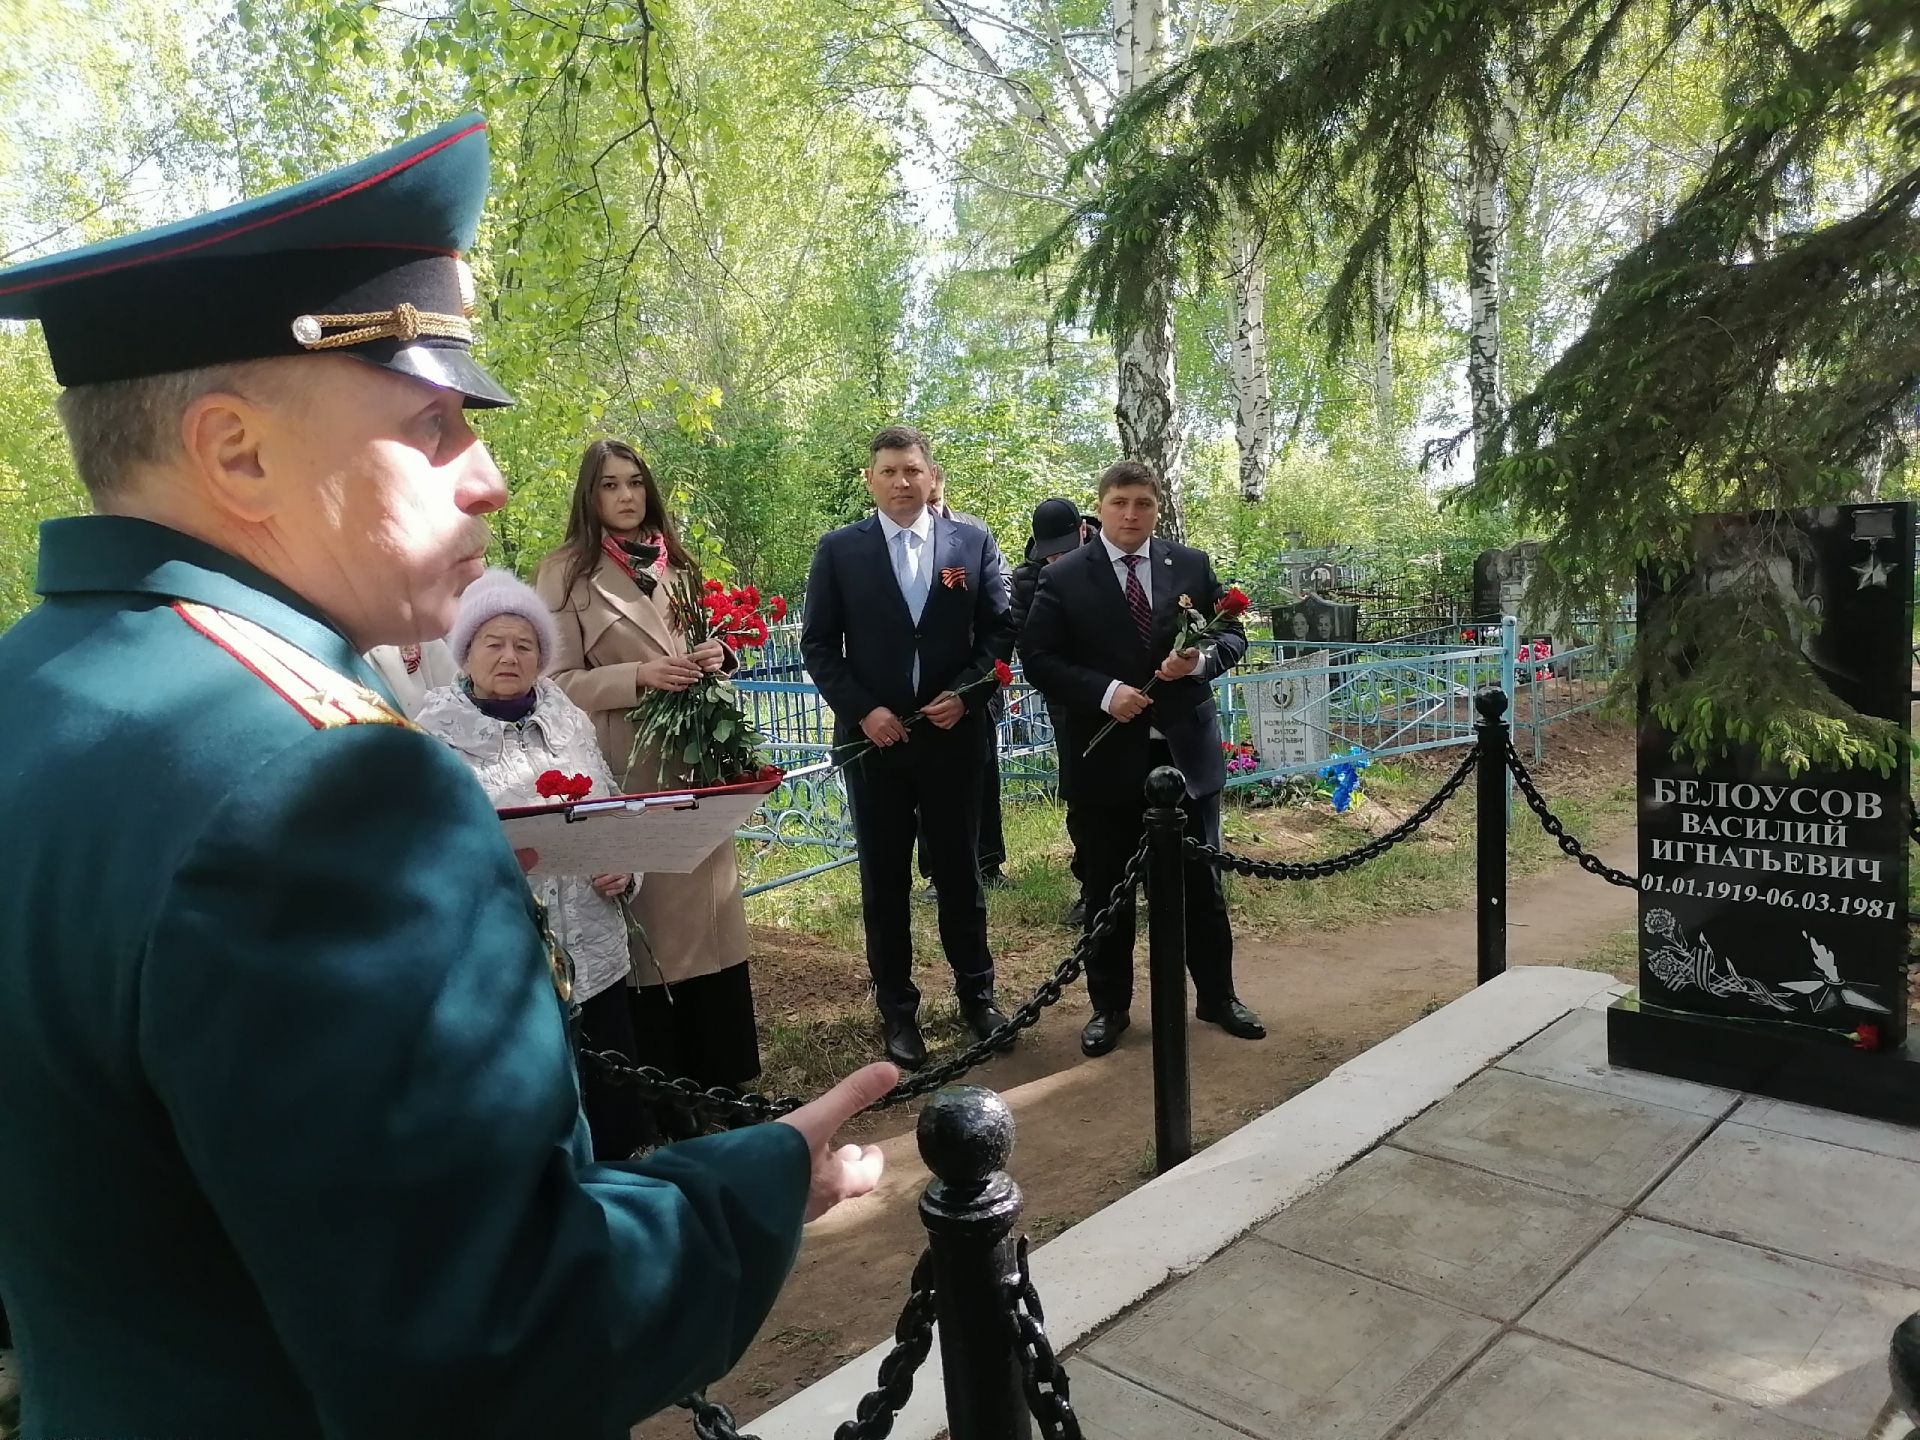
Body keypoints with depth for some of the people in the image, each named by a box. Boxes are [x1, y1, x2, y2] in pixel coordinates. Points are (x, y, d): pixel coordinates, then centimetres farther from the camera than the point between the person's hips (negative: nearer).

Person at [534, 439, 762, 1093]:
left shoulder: (676, 562, 14)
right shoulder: (566, 570, -2)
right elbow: (558, 681, -7)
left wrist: (716, 657, -1)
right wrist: (640, 676, -21)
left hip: (694, 760, 5)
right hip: (623, 769, -5)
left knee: (706, 912, 8)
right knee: (646, 915, 0)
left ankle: (721, 1071, 21)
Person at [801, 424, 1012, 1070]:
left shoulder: (972, 543, 3)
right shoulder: (838, 549, 1)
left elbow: (997, 630, 4)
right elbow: (818, 644, 1)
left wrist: (965, 693, -11)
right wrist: (861, 710, -11)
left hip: (952, 733, 1)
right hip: (874, 736, 0)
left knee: (960, 869, 12)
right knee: (884, 879, 8)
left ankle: (976, 992, 28)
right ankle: (897, 1010, 20)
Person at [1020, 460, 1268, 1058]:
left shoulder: (1192, 565, 5)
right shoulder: (1063, 577, -3)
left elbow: (1233, 635, 8)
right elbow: (1039, 657, -6)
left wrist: (1201, 660, -14)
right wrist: (1104, 692, -19)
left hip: (1186, 747, 2)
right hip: (1105, 754, -2)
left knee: (1202, 879, 13)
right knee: (1107, 887, 8)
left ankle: (1217, 995, 30)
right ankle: (1108, 1006, 24)